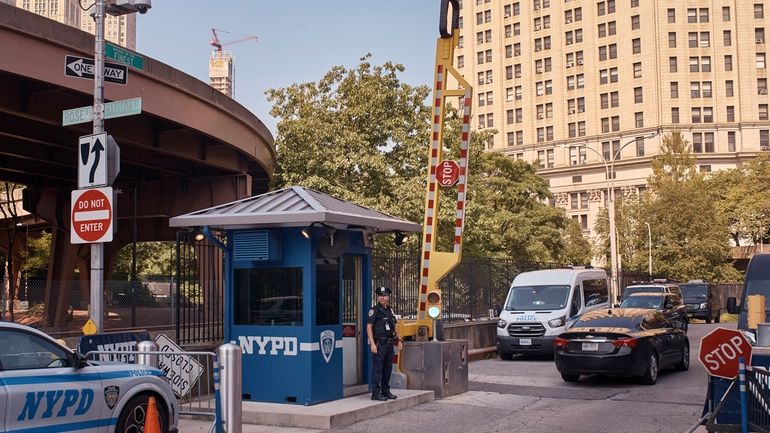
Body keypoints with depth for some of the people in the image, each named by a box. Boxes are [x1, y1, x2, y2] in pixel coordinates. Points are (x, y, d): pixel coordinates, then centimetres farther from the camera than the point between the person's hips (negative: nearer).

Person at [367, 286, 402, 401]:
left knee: (388, 368, 13)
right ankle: (375, 393, 0)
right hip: (379, 343, -7)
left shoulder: (390, 310, 14)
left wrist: (398, 340, 17)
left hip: (389, 343, 7)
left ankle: (386, 391, 23)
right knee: (377, 369, -4)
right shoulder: (374, 310, -7)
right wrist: (372, 344, -18)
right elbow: (369, 327, -12)